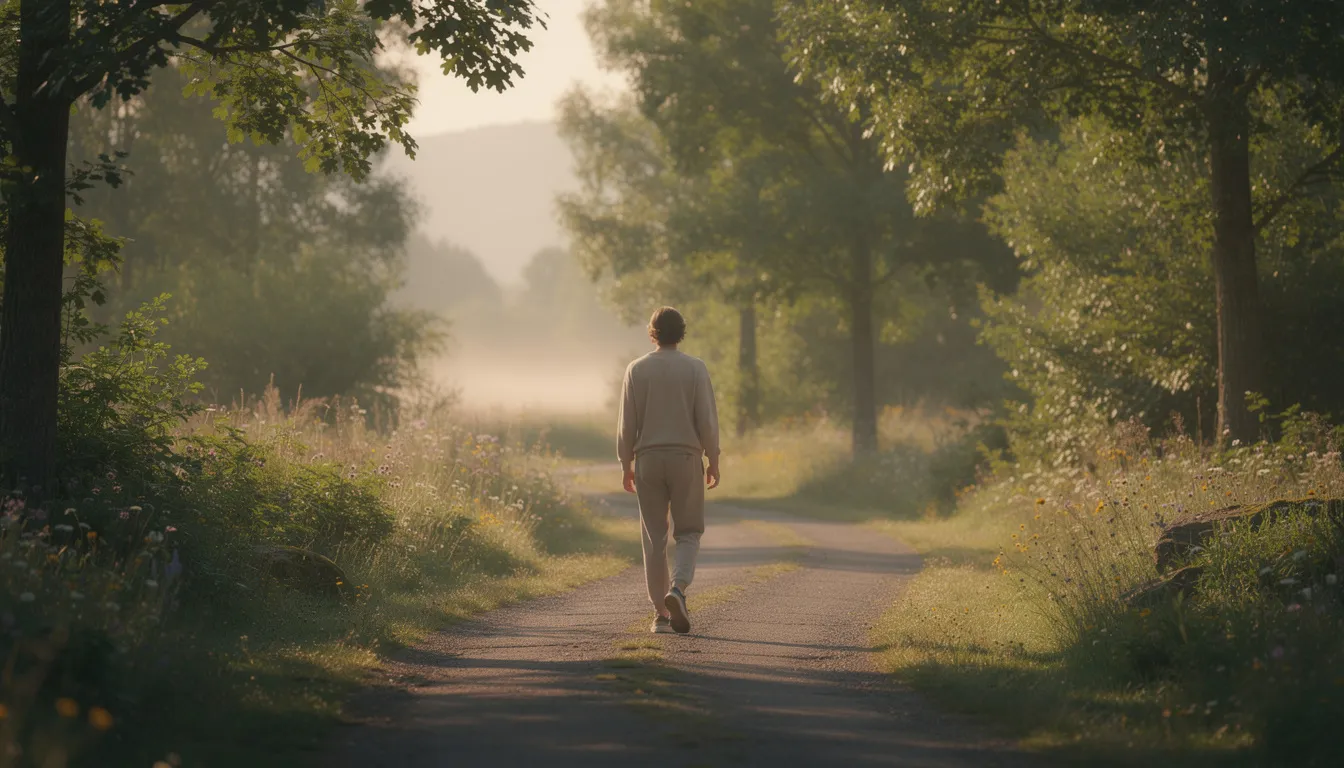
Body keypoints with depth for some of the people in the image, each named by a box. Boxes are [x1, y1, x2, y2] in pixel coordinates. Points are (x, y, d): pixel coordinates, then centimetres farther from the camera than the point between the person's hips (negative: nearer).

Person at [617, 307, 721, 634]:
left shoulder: (637, 370, 1)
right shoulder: (695, 368, -2)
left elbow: (627, 423, 0)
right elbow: (707, 419, -6)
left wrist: (626, 465, 8)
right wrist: (713, 461, 3)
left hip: (648, 459, 1)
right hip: (686, 459, -1)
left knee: (655, 538, 7)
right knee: (688, 533, 8)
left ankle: (661, 614, 5)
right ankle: (677, 590, -18)